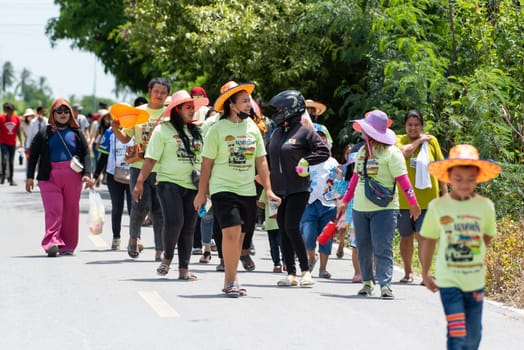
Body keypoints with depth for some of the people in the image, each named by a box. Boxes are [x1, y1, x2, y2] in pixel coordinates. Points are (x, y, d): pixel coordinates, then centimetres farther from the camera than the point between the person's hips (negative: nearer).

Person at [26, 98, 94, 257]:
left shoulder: (76, 133, 13)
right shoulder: (45, 134, 10)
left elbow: (86, 154, 9)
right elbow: (33, 154, 11)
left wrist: (87, 174, -4)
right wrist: (30, 177, 4)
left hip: (73, 176, 2)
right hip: (50, 176, -1)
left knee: (71, 211, 2)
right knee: (53, 210, -13)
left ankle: (67, 246, 8)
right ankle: (52, 242, -24)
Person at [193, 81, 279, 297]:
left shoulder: (252, 128, 9)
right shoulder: (218, 129, -5)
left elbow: (261, 161, 14)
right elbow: (207, 162, -1)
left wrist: (268, 189, 8)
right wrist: (202, 193, 0)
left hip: (247, 191, 5)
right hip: (223, 188, -5)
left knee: (239, 236, 7)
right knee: (231, 232, -18)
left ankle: (229, 281, 18)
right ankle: (231, 280, -8)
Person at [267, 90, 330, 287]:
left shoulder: (304, 132, -6)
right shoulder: (276, 134, 15)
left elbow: (323, 152, -8)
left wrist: (305, 162, -16)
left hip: (298, 190, -7)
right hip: (279, 190, 7)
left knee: (291, 228, -15)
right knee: (284, 232, 6)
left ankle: (306, 271, -6)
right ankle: (291, 274, 10)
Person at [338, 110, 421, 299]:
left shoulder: (391, 153, -8)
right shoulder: (363, 151, 13)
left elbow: (402, 179, -10)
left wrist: (413, 202, -13)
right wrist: (345, 201, 25)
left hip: (384, 209, -7)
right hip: (360, 208, 7)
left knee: (382, 248, -12)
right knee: (363, 248, 11)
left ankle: (385, 285, -14)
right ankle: (367, 282, 24)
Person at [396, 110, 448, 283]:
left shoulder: (431, 140, 7)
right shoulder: (399, 140, 4)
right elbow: (402, 152, -20)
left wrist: (445, 192, 6)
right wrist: (418, 141, -8)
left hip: (427, 199, -1)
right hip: (404, 199, 1)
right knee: (406, 237, 11)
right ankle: (408, 272, 26)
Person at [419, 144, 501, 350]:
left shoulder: (485, 206, -3)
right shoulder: (438, 207, -7)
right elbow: (428, 241, 4)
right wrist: (425, 274, 10)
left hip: (475, 281, 3)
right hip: (448, 281, -3)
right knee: (456, 333, -13)